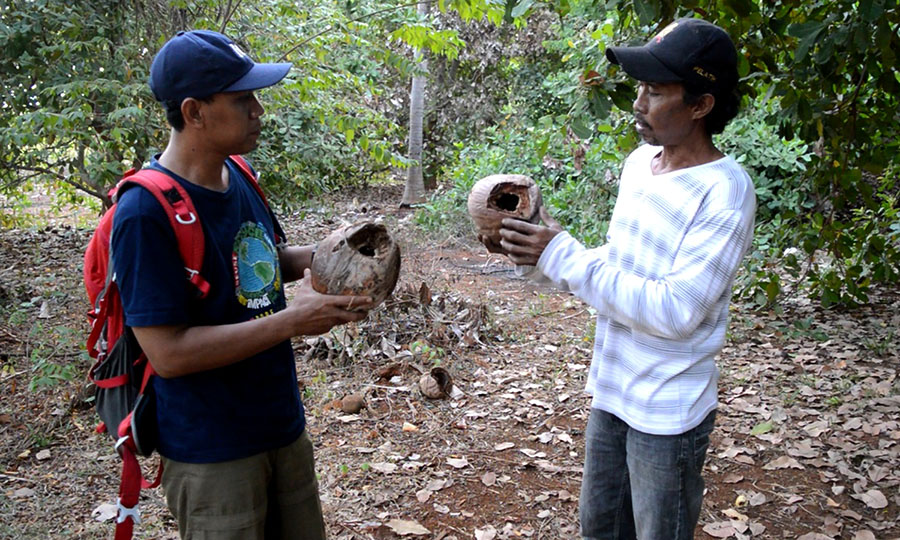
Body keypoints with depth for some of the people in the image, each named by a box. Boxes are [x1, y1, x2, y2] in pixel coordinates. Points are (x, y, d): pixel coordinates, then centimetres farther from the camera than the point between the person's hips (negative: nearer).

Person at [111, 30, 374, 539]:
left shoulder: (237, 175, 1)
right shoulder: (146, 214, -23)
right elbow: (168, 353, -25)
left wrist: (321, 255, -3)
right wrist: (293, 319, -25)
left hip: (284, 424, 8)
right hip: (213, 453, -7)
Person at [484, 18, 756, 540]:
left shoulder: (725, 192, -23)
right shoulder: (640, 161, 2)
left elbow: (675, 311, -28)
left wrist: (564, 257, -25)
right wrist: (547, 256, -4)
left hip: (667, 413, -7)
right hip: (611, 393, 7)